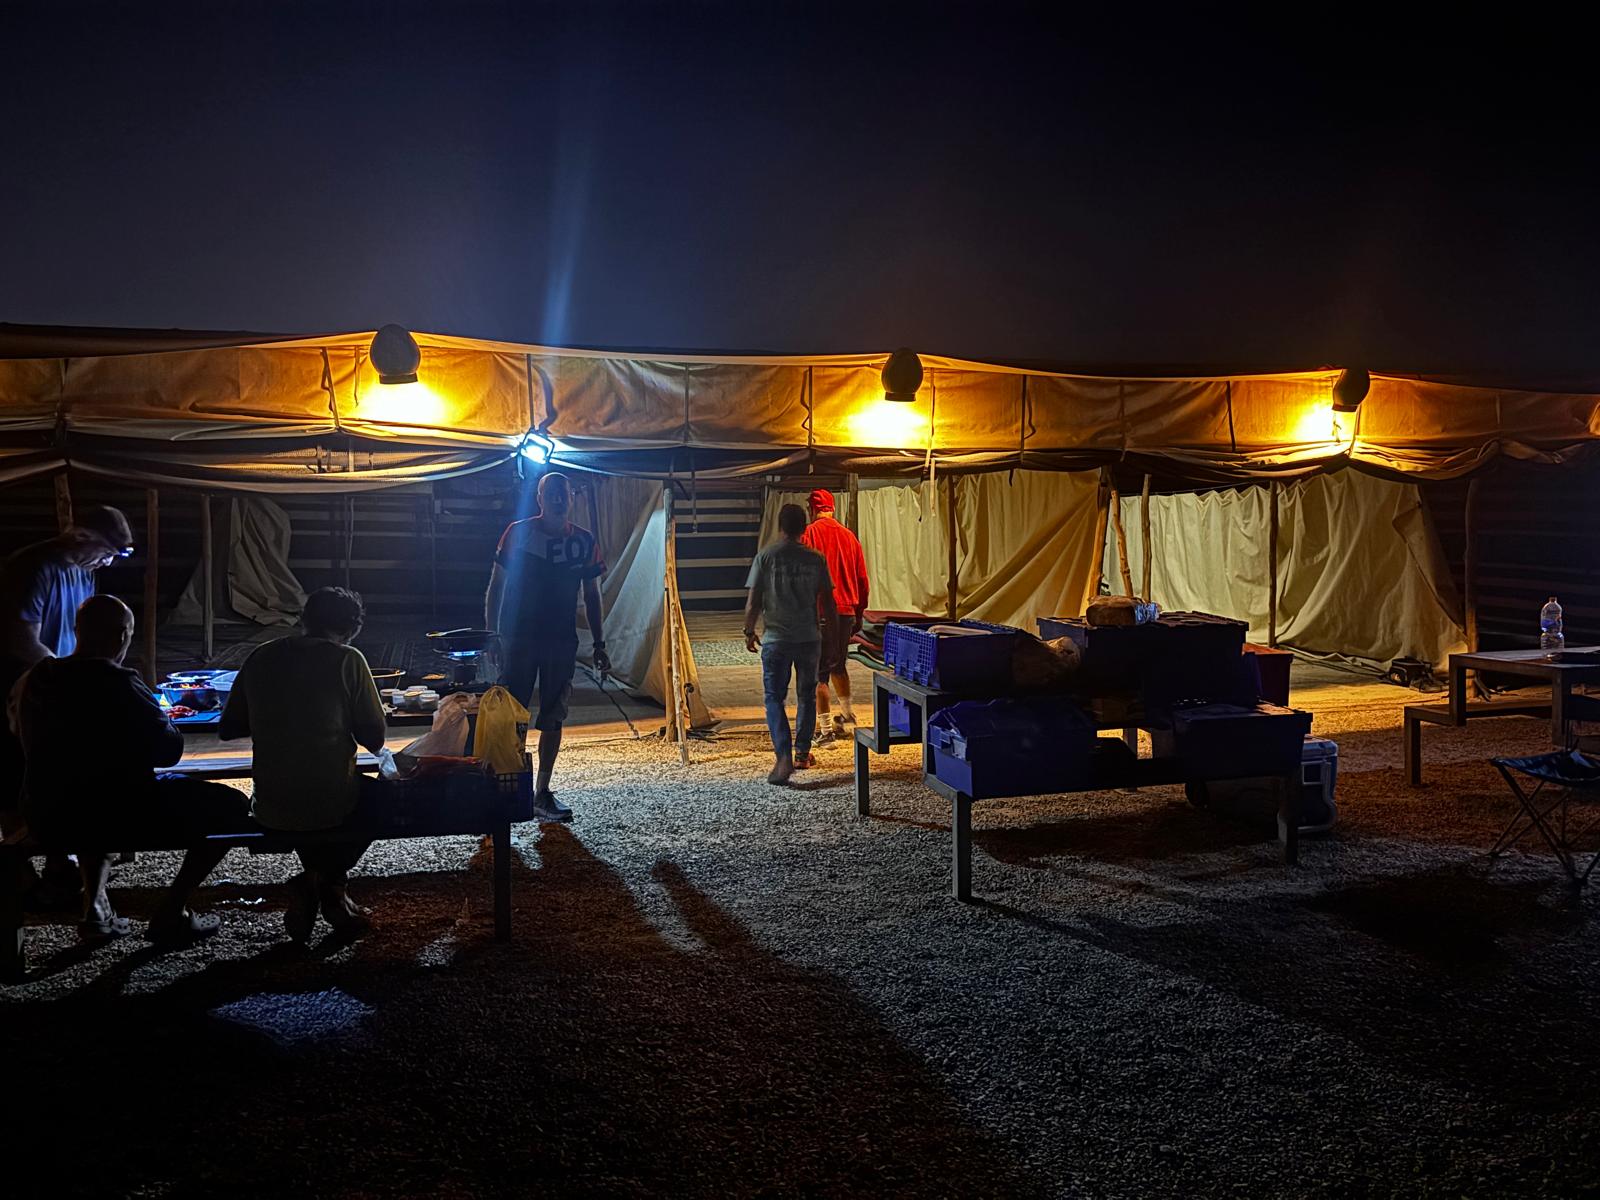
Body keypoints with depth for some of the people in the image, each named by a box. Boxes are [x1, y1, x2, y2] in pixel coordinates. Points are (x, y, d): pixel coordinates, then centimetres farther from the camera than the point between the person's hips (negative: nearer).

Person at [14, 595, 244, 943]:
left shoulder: (36, 679, 4)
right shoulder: (120, 685, -18)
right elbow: (170, 750, -12)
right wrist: (161, 720, 9)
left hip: (46, 820, 7)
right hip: (118, 817, -7)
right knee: (231, 807, 4)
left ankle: (94, 908, 27)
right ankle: (170, 914, 7)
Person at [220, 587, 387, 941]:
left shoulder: (261, 658, 4)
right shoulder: (347, 660, -8)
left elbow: (227, 728, 11)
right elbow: (375, 738, -6)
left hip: (271, 809, 4)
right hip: (332, 804, -4)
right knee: (380, 794, 28)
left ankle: (315, 882, 27)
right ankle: (326, 879, 13)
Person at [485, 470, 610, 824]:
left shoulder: (583, 541, 5)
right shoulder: (518, 533, -4)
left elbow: (591, 595, 12)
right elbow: (496, 586, -1)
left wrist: (599, 644, 9)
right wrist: (489, 636, -7)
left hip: (562, 641, 3)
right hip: (518, 637, -3)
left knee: (553, 720, 8)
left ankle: (542, 794, 19)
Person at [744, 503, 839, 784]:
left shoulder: (766, 556, -6)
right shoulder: (816, 559, 0)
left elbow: (753, 601, -8)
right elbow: (827, 601, 3)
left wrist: (749, 631, 6)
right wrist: (830, 626, 20)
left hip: (776, 639, -2)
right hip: (809, 637, 2)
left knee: (774, 698, 2)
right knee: (807, 696, 17)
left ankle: (784, 757, -13)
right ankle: (802, 753, 24)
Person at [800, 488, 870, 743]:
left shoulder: (809, 533, -7)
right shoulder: (849, 536, 10)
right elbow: (862, 580, 13)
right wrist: (858, 614, 22)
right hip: (847, 611, 6)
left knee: (818, 673, -1)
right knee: (838, 665, 24)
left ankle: (825, 728, -1)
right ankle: (847, 715, 32)